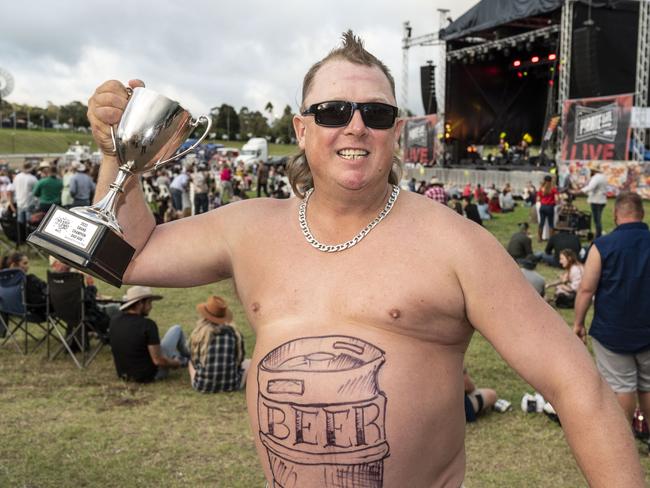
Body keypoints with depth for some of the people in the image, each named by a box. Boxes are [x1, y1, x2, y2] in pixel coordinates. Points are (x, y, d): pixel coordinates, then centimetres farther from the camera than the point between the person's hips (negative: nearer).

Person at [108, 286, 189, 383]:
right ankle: (185, 359, 37)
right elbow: (158, 361, -24)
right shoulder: (147, 324, -25)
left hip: (124, 375, 6)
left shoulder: (114, 321, -5)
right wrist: (177, 363, -3)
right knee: (176, 329, 10)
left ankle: (182, 358, 42)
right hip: (148, 375, -6)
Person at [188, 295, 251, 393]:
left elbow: (194, 359, 7)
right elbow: (240, 359, 7)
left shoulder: (199, 333, -6)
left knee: (191, 362, 32)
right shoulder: (235, 332, -4)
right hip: (232, 385, -1)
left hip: (203, 386, 1)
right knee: (249, 362, 27)